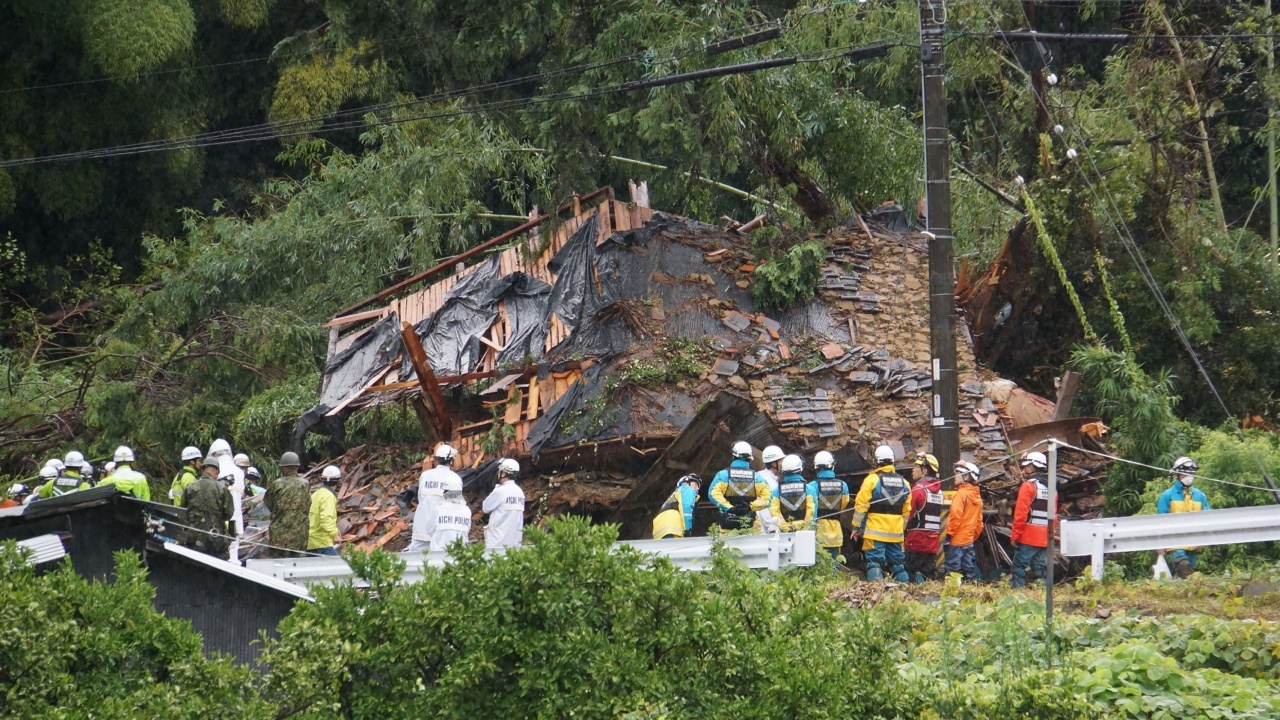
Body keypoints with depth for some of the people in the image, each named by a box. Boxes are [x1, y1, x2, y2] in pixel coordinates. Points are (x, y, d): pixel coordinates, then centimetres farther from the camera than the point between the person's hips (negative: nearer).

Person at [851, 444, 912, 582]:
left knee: (874, 563, -6)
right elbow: (907, 511, 15)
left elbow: (861, 506, -7)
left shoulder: (872, 480, -7)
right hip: (896, 533, 5)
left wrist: (856, 527, 1)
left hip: (875, 532, -5)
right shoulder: (903, 483, 10)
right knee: (898, 564, 11)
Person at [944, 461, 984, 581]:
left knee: (953, 567, -9)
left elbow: (955, 515, -19)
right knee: (968, 568, 11)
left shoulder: (962, 494, -12)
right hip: (970, 539, 8)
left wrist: (950, 533, -12)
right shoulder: (977, 496, 13)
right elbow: (979, 521, 16)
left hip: (957, 539, -8)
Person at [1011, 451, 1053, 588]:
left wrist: (1015, 536, -9)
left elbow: (1021, 514, -13)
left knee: (1020, 568, -5)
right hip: (1045, 539, 7)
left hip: (1028, 537, -7)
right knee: (1040, 568, 9)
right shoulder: (1051, 488, 13)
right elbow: (1053, 514, 14)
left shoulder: (1029, 486, -9)